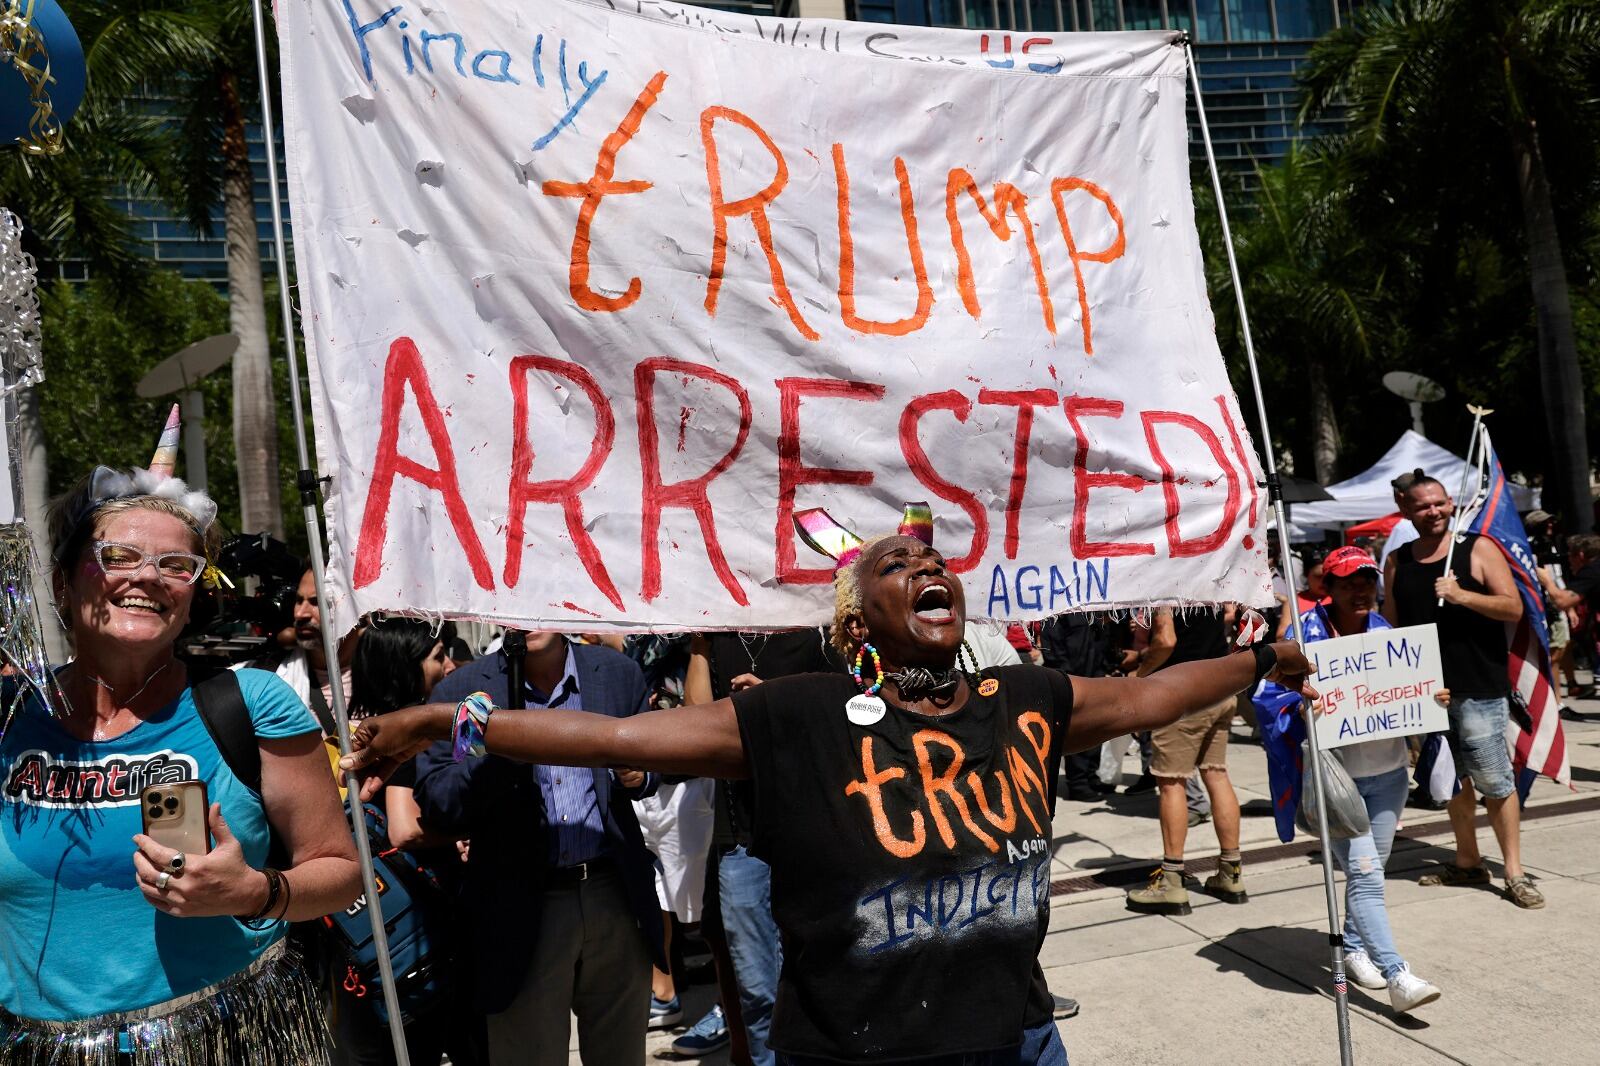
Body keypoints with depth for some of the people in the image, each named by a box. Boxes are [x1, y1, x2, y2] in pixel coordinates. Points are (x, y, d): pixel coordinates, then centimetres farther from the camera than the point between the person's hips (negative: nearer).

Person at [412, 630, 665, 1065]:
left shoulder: (619, 673, 0)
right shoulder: (461, 690, -6)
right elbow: (435, 805, -12)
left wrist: (638, 776, -8)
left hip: (615, 895, 2)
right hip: (523, 906, -2)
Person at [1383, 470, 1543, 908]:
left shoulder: (1478, 549, -2)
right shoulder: (1397, 562, 9)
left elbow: (1514, 607, -7)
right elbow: (1390, 623, 14)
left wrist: (1462, 595, -21)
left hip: (1478, 688, -4)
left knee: (1495, 781, -3)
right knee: (1453, 780, 14)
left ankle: (1514, 872, 8)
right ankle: (1468, 862, 26)